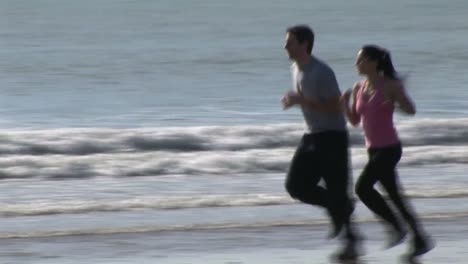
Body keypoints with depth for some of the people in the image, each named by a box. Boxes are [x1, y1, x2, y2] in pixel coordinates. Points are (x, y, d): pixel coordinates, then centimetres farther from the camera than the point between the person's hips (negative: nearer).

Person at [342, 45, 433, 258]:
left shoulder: (391, 86, -11)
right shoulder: (358, 88, 8)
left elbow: (411, 110, -10)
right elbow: (355, 121, 13)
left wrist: (393, 102, -30)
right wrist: (345, 102, -5)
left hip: (389, 149, -7)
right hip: (374, 150, 7)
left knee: (362, 187, -18)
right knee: (394, 195, 9)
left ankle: (396, 228, -5)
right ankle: (420, 240, 18)